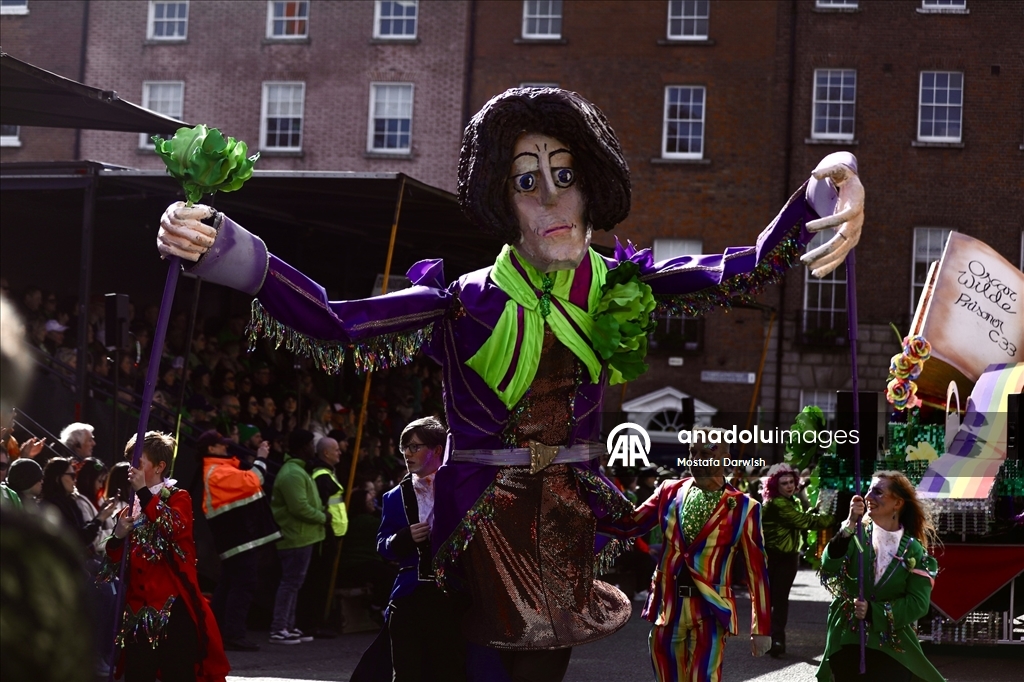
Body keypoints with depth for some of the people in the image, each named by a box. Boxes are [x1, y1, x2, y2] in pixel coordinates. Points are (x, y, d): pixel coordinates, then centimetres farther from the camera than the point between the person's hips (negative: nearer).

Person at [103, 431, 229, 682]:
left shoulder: (178, 499, 1)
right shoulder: (130, 508, 16)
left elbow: (175, 527, -23)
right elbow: (115, 564, 17)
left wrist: (144, 492, -20)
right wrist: (117, 536, -4)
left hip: (173, 607, -6)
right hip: (138, 610, 6)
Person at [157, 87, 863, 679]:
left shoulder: (618, 286, -3)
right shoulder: (467, 304, -12)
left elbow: (740, 272, -15)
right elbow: (335, 328, -24)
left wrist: (819, 197, -36)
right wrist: (227, 251, -41)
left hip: (574, 523, 3)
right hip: (483, 529, -3)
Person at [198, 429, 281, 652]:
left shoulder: (219, 469, 20)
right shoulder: (218, 472, -15)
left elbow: (243, 478, 20)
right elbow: (251, 481, -25)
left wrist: (257, 459, 9)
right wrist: (260, 459, -13)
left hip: (239, 536, 11)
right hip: (240, 537, -11)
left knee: (229, 584, 14)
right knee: (244, 584, -13)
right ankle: (233, 634, -15)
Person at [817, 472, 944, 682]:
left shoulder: (914, 551, -2)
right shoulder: (856, 535, 1)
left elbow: (918, 604, -9)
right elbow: (829, 568, -15)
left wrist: (873, 611, -18)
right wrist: (849, 526, -23)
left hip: (892, 651, -1)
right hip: (846, 644, 1)